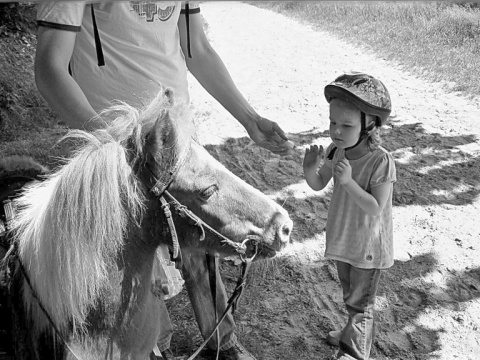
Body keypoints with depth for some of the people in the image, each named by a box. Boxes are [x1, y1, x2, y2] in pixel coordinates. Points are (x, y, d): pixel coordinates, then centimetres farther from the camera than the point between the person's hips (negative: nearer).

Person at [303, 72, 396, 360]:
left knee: (360, 301, 9)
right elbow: (318, 185, -1)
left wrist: (348, 181, -40)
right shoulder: (336, 150, -11)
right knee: (350, 292, 27)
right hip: (343, 237, 7)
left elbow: (374, 209, -28)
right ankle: (356, 333, 49)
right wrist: (310, 169, -24)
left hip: (368, 244, -7)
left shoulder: (381, 161, -28)